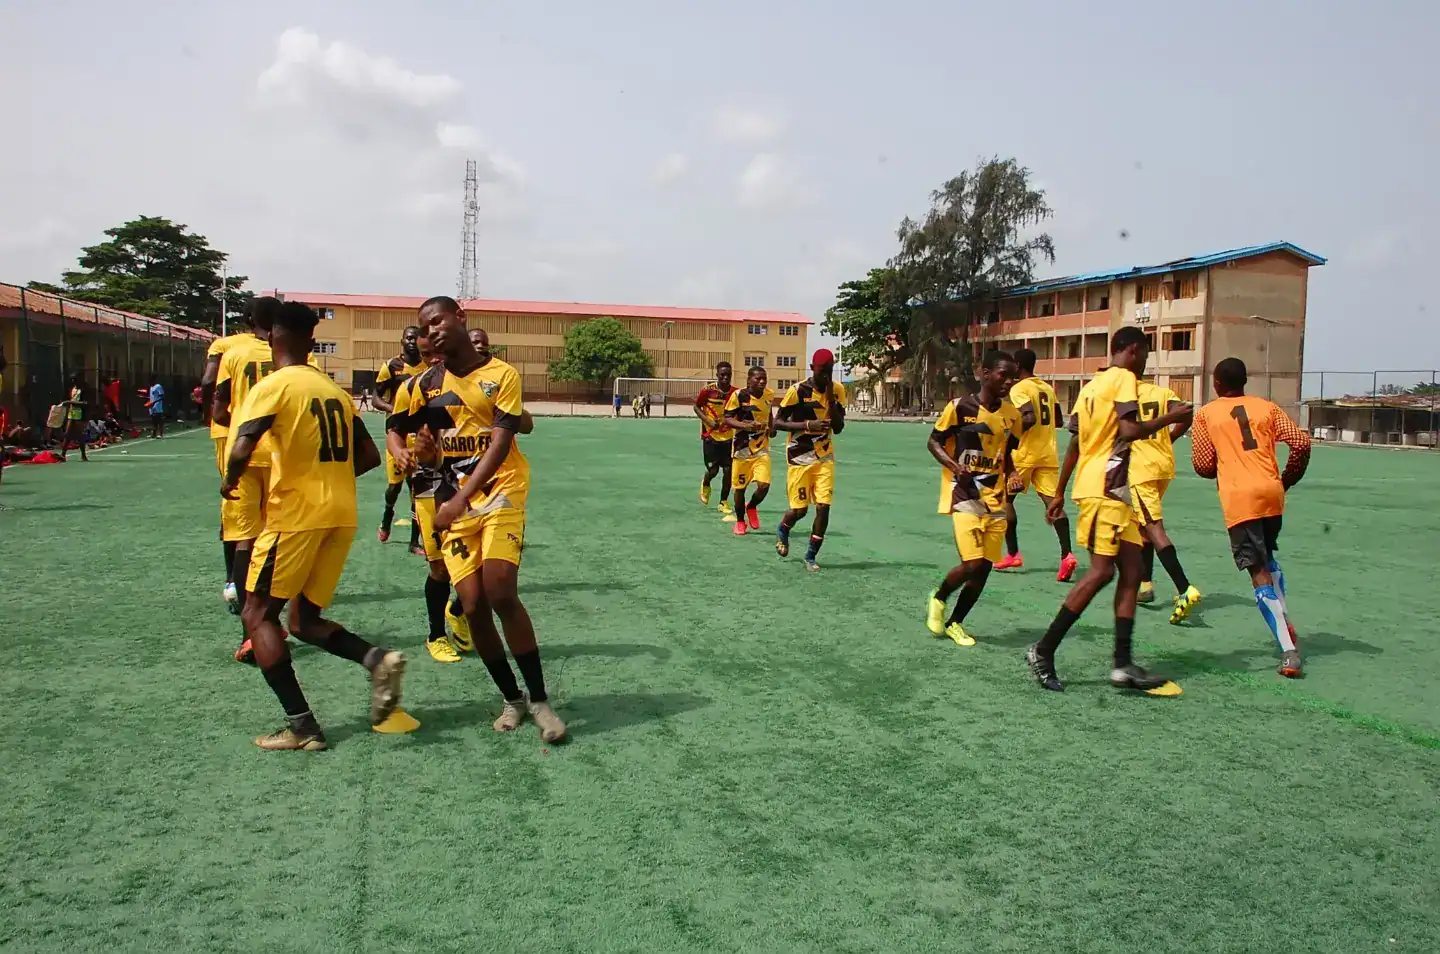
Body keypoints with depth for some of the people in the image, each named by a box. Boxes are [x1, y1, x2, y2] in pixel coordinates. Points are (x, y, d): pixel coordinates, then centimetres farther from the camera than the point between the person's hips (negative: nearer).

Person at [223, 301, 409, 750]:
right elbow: (369, 457, 15)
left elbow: (242, 450, -19)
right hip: (342, 515, 7)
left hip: (296, 514, -6)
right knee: (305, 619, 17)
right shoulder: (336, 390, 13)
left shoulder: (274, 385, -7)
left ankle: (301, 726, 0)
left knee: (258, 615, 8)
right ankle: (376, 658, -9)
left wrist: (230, 481, 1)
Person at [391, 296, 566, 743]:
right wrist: (425, 450, -7)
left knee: (501, 593, -18)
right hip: (453, 502, 4)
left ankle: (539, 700, -4)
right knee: (473, 605, -3)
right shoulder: (427, 384, 11)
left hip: (499, 492, -4)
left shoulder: (502, 374, -2)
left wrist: (460, 500, -21)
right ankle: (511, 698, 17)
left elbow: (500, 443, -11)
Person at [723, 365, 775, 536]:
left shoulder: (769, 395, 3)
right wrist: (745, 425, -27)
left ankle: (752, 508, 21)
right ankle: (740, 521, 29)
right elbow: (727, 419, -12)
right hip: (742, 448, -3)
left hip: (762, 449, 3)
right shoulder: (739, 395, -12)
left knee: (764, 485, -12)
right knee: (740, 487, 7)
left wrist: (772, 428, 5)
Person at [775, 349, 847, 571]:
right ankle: (782, 530, 36)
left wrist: (831, 400, -15)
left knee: (823, 506, -7)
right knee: (799, 509, 0)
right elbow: (777, 422, -11)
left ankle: (811, 557, 8)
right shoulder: (797, 390, -13)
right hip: (800, 457, -3)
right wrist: (808, 425, -23)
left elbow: (838, 428, -1)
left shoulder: (837, 390, -1)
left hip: (825, 457, 3)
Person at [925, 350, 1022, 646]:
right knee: (973, 564, -16)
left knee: (984, 568, 6)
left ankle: (954, 623, 25)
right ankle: (938, 598, 15)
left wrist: (1012, 474, 0)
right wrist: (953, 465, -20)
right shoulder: (960, 407, -10)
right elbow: (933, 442, -3)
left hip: (996, 501, 6)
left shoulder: (1011, 414, 6)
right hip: (965, 498, -6)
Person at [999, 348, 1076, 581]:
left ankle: (1013, 554, 11)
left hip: (1024, 453, -6)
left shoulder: (1019, 389, -10)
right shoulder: (1048, 388, 14)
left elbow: (1029, 418, -23)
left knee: (1005, 498, 10)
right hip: (1048, 453, 6)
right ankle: (1067, 554, -19)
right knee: (1052, 501, -3)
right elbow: (1058, 420, 18)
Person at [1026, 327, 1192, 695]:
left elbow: (1073, 445, 21)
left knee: (1131, 571, 6)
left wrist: (1059, 493, 22)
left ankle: (1123, 664, 2)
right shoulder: (1123, 378, -5)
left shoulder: (1090, 386, 21)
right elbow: (1129, 430, -19)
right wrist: (1169, 418, -3)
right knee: (1101, 572, -11)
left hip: (1112, 492, 10)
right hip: (1106, 488, -10)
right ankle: (1043, 651, -8)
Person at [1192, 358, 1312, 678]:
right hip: (1271, 493, 4)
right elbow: (1301, 443, 2)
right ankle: (1285, 623, 21)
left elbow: (1203, 466, 2)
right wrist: (1287, 480, 16)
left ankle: (1289, 652, -14)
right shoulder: (1266, 407, 13)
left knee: (1260, 574, -6)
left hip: (1238, 498, -4)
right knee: (1268, 557, 30)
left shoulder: (1206, 414, 7)